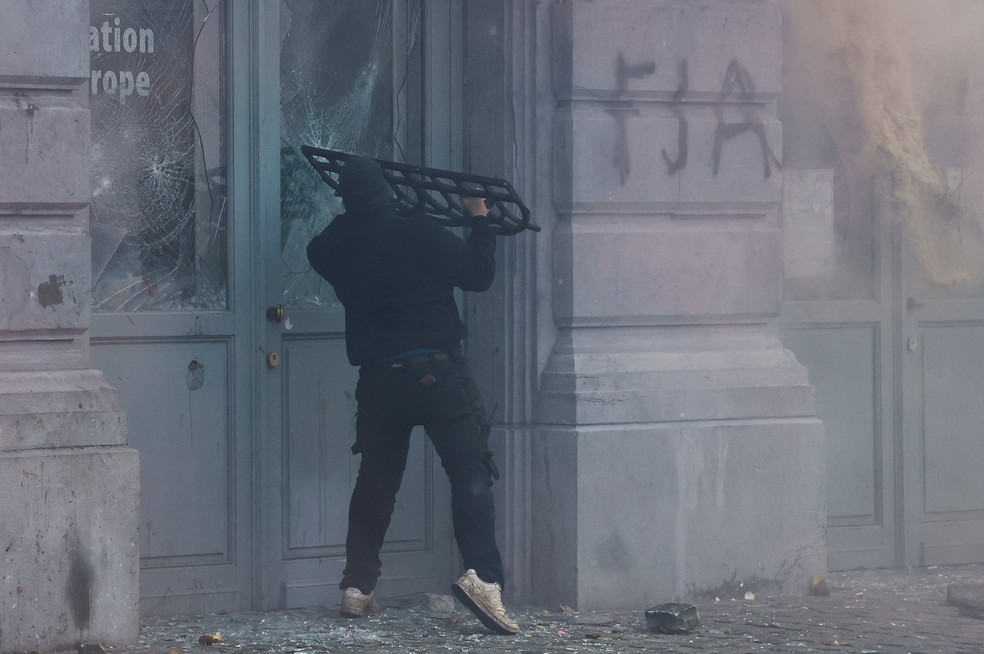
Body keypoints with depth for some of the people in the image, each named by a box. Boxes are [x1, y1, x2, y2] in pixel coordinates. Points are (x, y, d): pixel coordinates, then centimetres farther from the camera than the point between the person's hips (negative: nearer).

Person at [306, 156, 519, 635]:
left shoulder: (334, 247, 2)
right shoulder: (421, 235, -8)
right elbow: (478, 275, 2)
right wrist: (480, 220, 13)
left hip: (378, 379, 4)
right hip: (437, 371, -4)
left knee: (375, 481, 16)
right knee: (470, 473, -6)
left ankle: (357, 587, 15)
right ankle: (481, 575, -23)